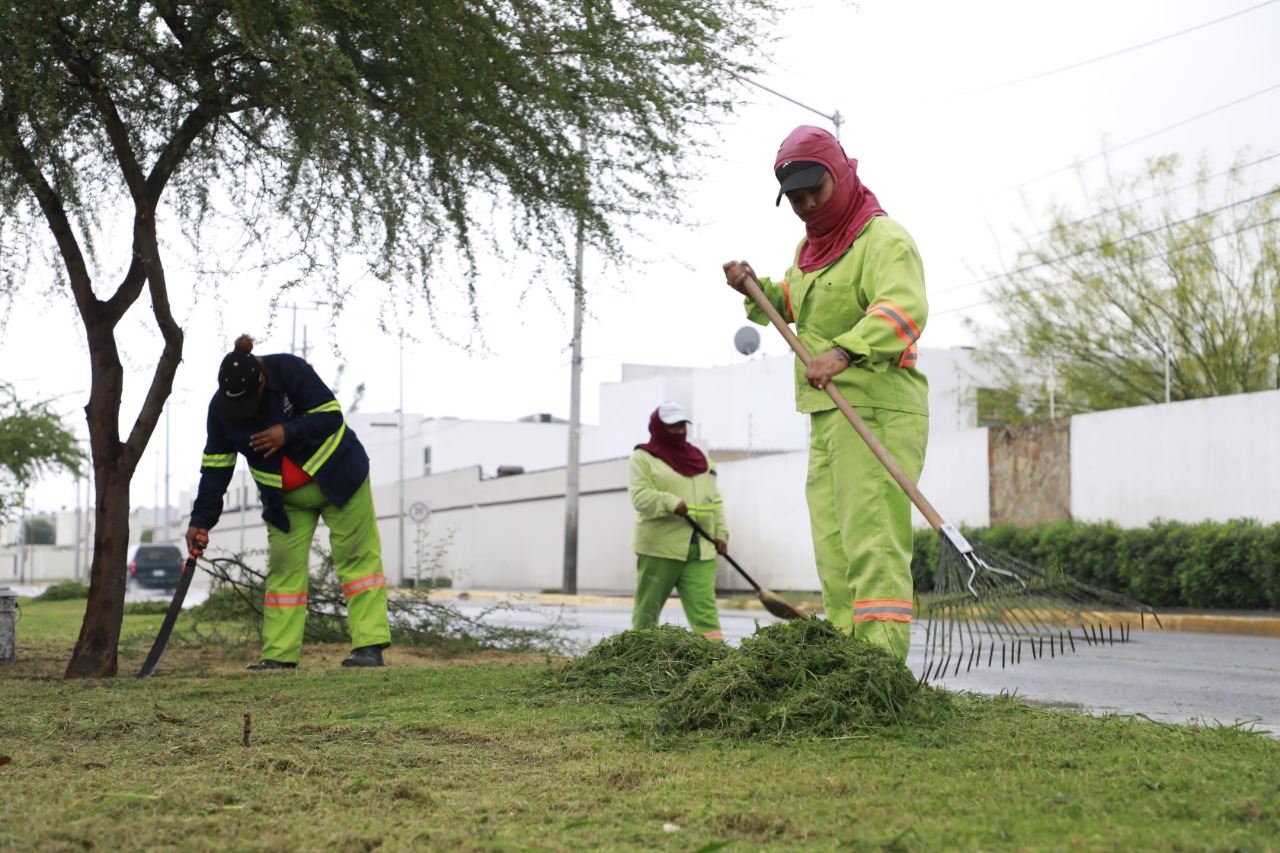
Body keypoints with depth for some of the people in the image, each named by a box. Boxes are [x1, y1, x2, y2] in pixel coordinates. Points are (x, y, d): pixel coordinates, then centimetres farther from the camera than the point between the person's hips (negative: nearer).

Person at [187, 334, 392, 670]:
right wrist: (201, 521, -12)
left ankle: (369, 647, -9)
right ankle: (279, 655, 1)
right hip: (285, 498, 4)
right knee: (283, 570, -2)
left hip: (337, 476, -4)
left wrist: (288, 432, -32)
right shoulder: (220, 408, -11)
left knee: (357, 557, -7)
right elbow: (215, 467, -7)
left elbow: (331, 415, -21)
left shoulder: (291, 372, -23)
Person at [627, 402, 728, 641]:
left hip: (700, 551, 4)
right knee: (648, 608, 2)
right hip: (659, 548, -3)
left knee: (705, 608, -8)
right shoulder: (643, 458, 3)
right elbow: (640, 496, -11)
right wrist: (670, 503, -27)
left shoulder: (701, 459, 21)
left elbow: (715, 500, 20)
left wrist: (721, 534, 8)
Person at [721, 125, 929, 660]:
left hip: (877, 413, -10)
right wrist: (755, 290, 13)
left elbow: (904, 309, -29)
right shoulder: (810, 246, 19)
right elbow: (787, 306, 35)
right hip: (827, 416, 10)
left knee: (872, 539, -17)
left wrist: (844, 351, -43)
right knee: (833, 547, 10)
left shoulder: (884, 239, -10)